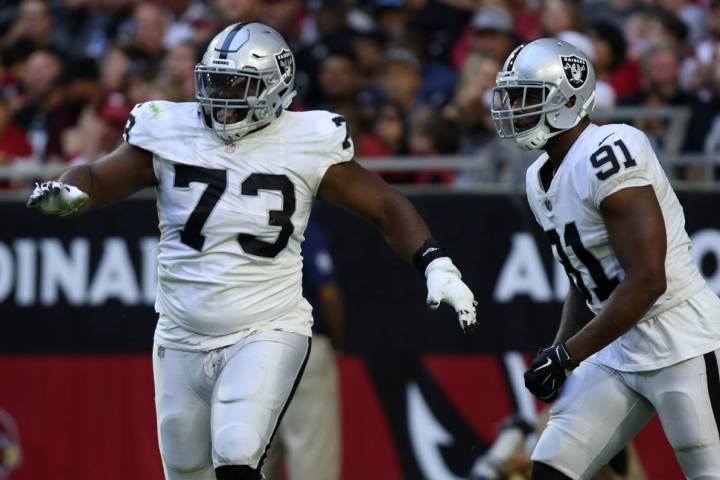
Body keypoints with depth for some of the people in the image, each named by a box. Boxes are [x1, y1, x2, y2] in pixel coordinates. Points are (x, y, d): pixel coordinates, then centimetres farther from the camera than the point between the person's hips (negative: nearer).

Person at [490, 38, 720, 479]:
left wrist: (566, 356, -21)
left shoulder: (607, 155, -20)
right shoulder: (542, 179, 10)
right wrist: (556, 355, 6)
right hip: (622, 352, 9)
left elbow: (647, 281, -24)